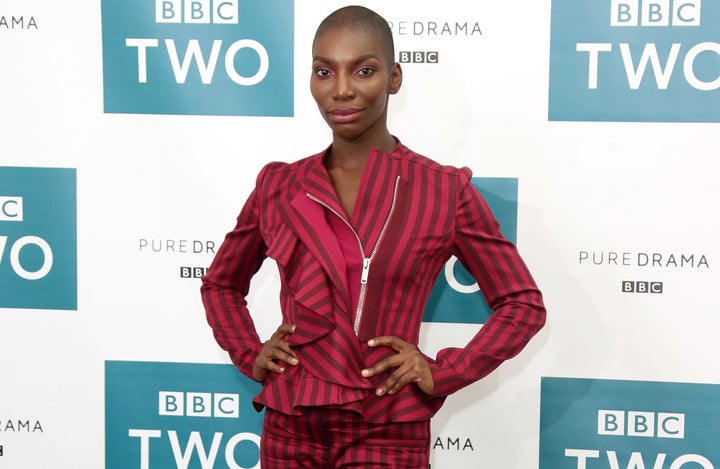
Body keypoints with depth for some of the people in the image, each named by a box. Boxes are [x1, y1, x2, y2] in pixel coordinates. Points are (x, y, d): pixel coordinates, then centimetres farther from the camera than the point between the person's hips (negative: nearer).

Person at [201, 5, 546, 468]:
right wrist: (251, 355, 4)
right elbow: (220, 284, 18)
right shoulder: (278, 187, 3)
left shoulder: (445, 191, -5)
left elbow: (523, 304, 2)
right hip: (289, 430, 3)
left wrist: (443, 373, -7)